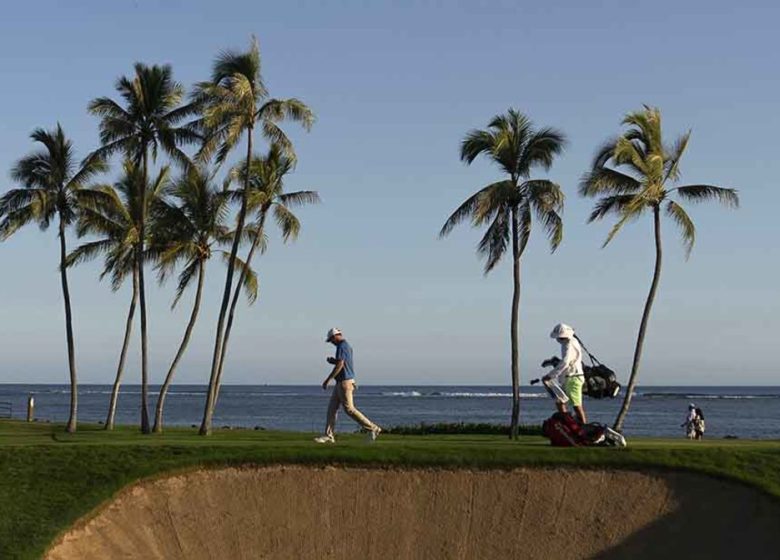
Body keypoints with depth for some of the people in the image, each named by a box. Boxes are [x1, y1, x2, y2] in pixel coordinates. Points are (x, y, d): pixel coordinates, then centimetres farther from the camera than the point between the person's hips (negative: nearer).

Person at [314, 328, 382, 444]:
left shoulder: (341, 347, -15)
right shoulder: (347, 346, 16)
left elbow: (339, 365, -23)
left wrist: (327, 380, -21)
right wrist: (333, 361, 13)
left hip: (345, 382, -10)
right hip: (341, 383, 10)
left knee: (349, 409, -6)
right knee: (332, 408, 8)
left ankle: (373, 428, -2)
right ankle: (329, 436, 7)